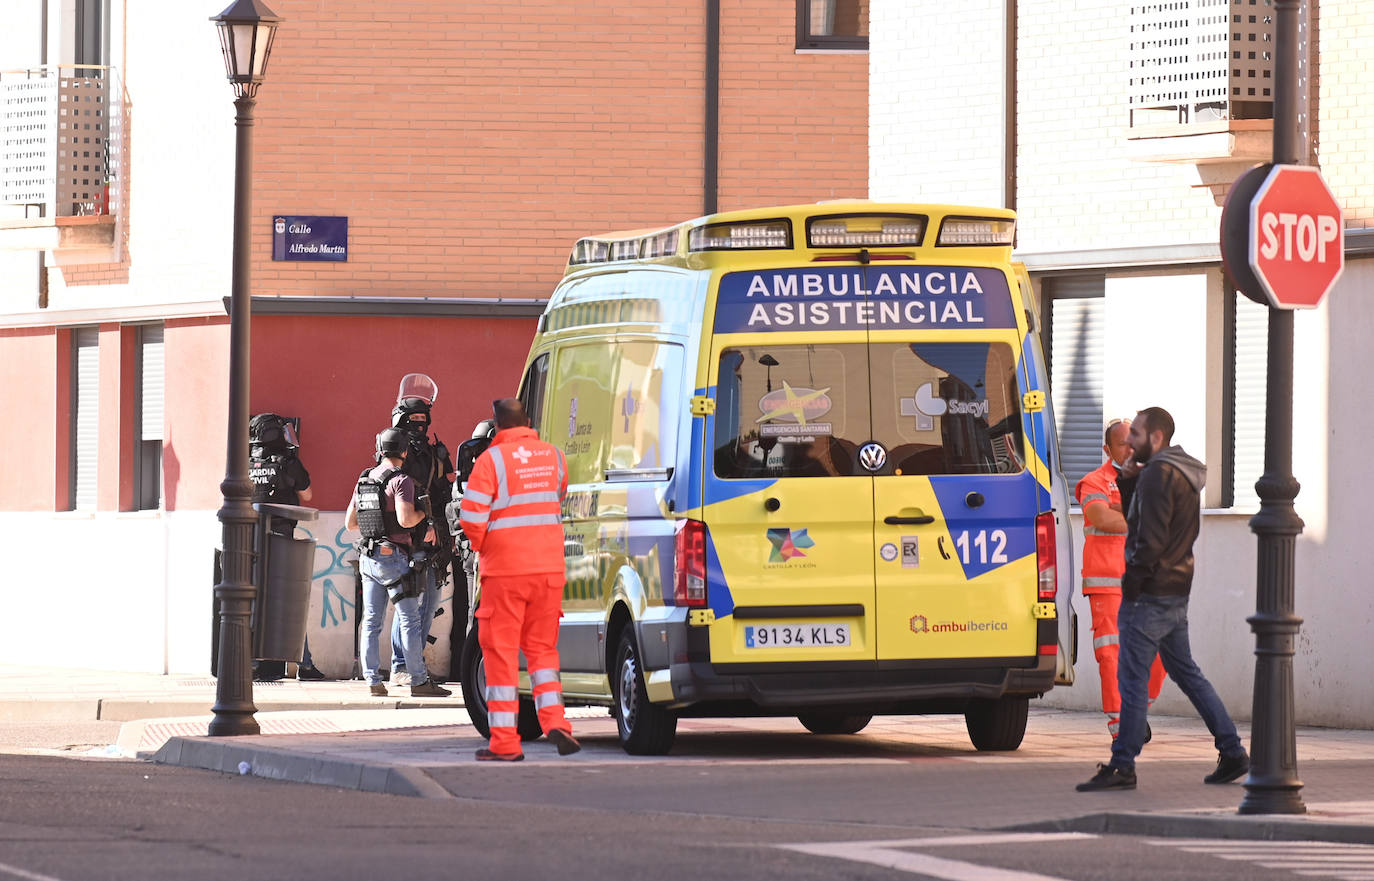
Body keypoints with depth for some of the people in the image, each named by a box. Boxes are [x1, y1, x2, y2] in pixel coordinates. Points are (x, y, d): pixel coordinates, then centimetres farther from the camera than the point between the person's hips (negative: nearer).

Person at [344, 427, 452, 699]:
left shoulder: (364, 480, 12)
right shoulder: (401, 480, -11)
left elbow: (350, 522, 15)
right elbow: (405, 519, -22)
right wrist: (424, 512, -3)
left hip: (368, 557, 7)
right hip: (393, 555, -7)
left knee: (371, 622, 6)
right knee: (410, 620, -2)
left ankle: (373, 681, 4)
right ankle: (419, 681, -3)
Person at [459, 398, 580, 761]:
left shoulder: (491, 460, -10)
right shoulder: (553, 456, 6)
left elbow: (472, 519, -12)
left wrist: (482, 547, 5)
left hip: (506, 569, -4)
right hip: (550, 567, 4)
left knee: (501, 652, 2)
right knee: (541, 647, 17)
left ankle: (504, 741, 1)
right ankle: (554, 721, -1)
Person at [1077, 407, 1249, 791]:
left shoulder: (1158, 474, -13)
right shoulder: (1185, 475, 17)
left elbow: (1151, 538, -20)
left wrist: (1134, 580, -16)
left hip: (1150, 596, -10)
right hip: (1178, 593, 10)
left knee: (1132, 679, -6)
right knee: (1186, 673, 16)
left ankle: (1122, 766, -6)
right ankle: (1232, 752, 15)